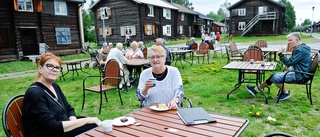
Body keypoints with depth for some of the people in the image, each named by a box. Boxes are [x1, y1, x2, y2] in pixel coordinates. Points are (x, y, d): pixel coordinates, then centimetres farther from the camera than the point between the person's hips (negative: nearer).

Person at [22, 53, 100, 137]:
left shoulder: (54, 86, 7)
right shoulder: (34, 93, -19)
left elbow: (69, 109, 11)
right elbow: (51, 126, -25)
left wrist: (73, 121, -11)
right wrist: (86, 120, -25)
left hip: (62, 129, 8)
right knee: (94, 127, -20)